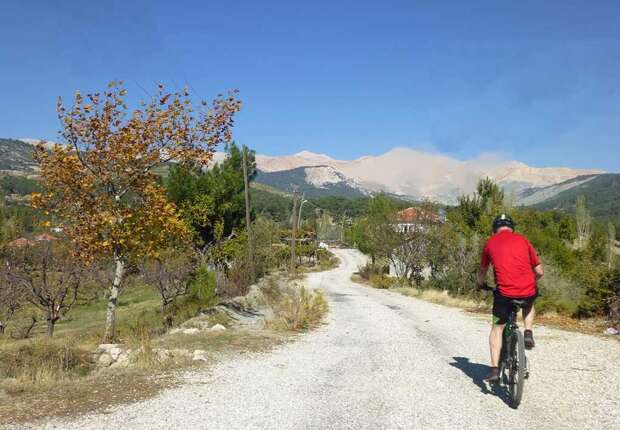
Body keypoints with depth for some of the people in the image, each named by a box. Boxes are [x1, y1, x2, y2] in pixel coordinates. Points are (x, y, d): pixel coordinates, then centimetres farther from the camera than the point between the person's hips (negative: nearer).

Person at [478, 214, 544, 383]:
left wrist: (481, 284, 45)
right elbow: (539, 271, 14)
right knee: (529, 304, 38)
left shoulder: (490, 243, 12)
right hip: (528, 291, 1)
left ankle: (494, 369, 10)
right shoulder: (523, 240, 13)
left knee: (497, 329, 17)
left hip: (504, 292, -1)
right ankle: (528, 333, 17)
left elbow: (482, 272, 25)